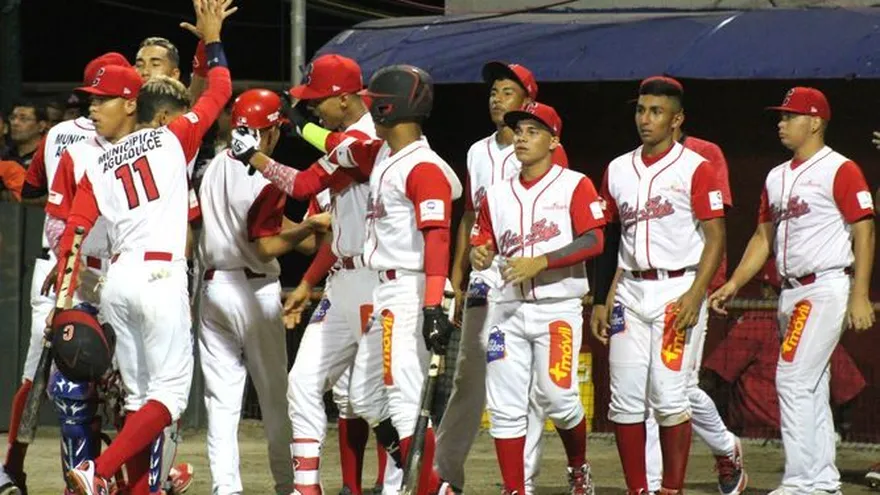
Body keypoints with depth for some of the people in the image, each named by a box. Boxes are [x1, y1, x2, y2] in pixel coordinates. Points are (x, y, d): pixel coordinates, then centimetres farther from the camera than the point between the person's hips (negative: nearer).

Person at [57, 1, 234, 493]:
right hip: (161, 276, -6)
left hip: (116, 280, 6)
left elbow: (73, 235, 7)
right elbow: (219, 92, 8)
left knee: (140, 395, 12)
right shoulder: (171, 138, 4)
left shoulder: (101, 166, 16)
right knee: (170, 393, -5)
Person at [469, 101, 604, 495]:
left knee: (557, 396, -10)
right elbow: (481, 245, 16)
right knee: (505, 407, -2)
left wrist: (538, 263, -19)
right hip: (508, 310, 4)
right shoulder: (497, 195, 15)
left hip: (557, 309, -4)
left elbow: (593, 242, -11)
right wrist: (479, 257, -10)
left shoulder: (574, 186, 0)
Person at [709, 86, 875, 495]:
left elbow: (864, 231, -13)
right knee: (809, 387, 10)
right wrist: (733, 284, 10)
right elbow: (764, 237, 21)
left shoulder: (840, 170, -9)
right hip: (791, 293, 9)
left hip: (826, 289, -9)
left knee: (793, 379, -15)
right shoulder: (777, 177, 16)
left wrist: (859, 296, -19)